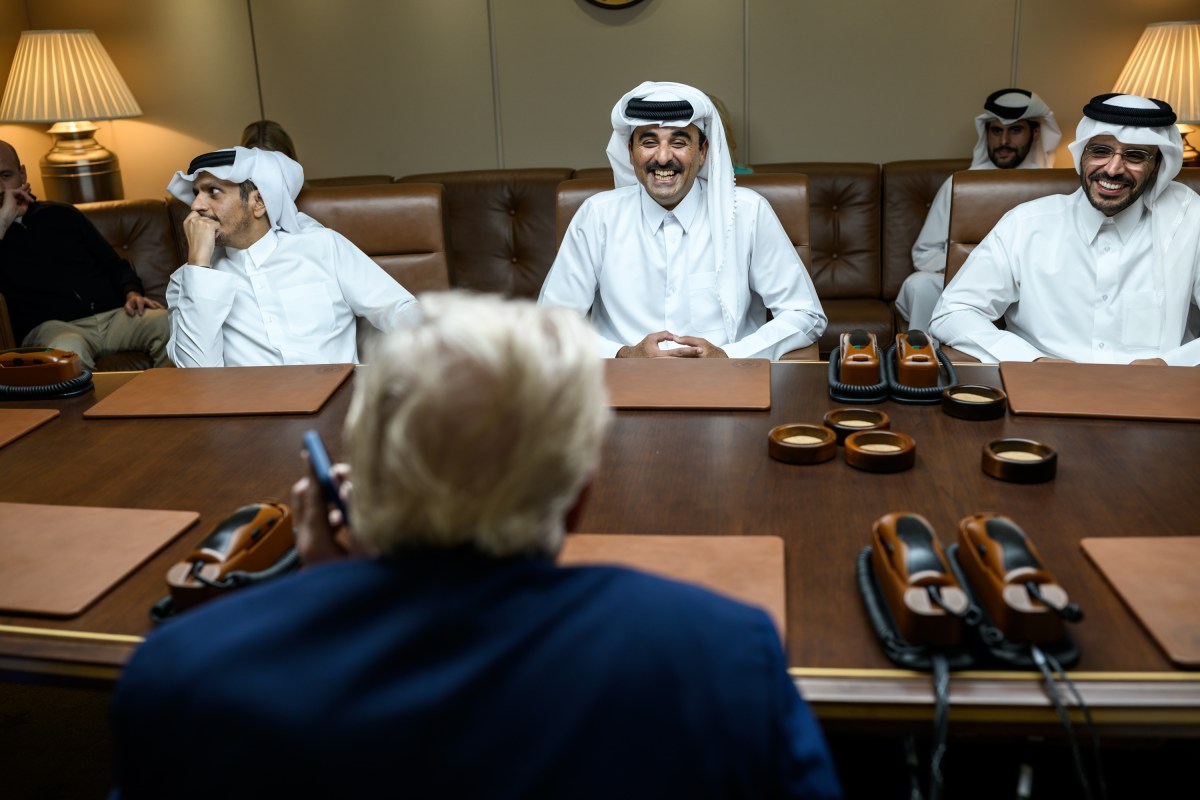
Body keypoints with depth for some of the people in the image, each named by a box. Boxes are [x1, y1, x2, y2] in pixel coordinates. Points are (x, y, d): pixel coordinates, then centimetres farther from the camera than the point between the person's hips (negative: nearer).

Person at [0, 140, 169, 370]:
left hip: (111, 315, 4)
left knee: (169, 323, -27)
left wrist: (132, 293, 2)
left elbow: (114, 264, 23)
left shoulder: (61, 214, 23)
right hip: (49, 326, -3)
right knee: (68, 348, -40)